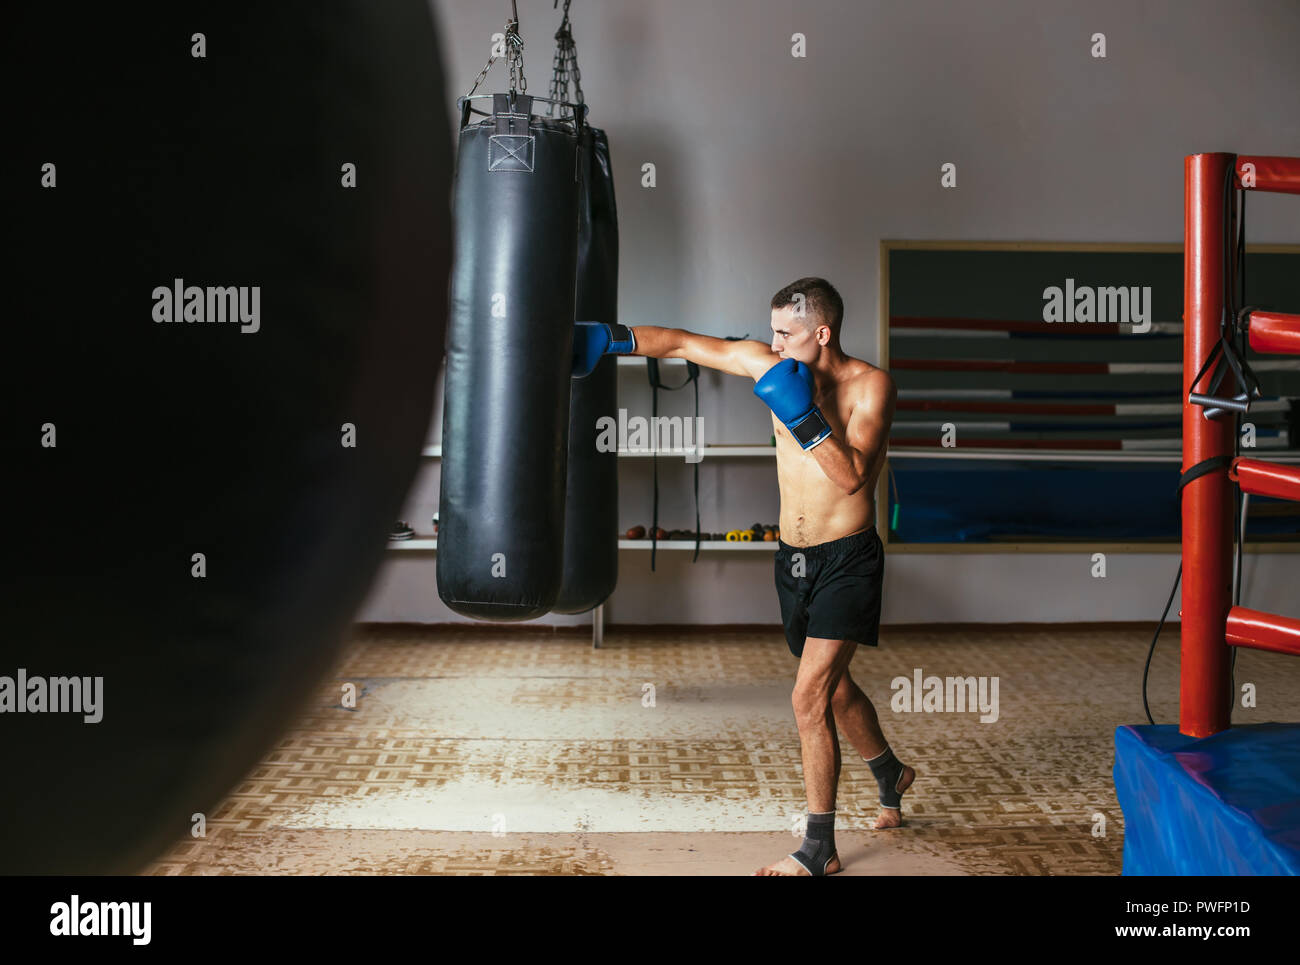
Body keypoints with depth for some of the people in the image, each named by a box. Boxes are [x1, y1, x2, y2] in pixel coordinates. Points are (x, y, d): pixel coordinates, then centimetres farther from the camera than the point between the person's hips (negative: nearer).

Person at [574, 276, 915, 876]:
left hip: (848, 561, -6)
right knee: (834, 688, 22)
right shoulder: (772, 365, -1)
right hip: (793, 558, 6)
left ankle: (819, 851, 2)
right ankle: (892, 776, 50)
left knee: (810, 698, -13)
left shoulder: (871, 385, -15)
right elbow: (682, 344, 2)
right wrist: (611, 339, -4)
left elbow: (851, 476, -25)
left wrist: (803, 414, -31)